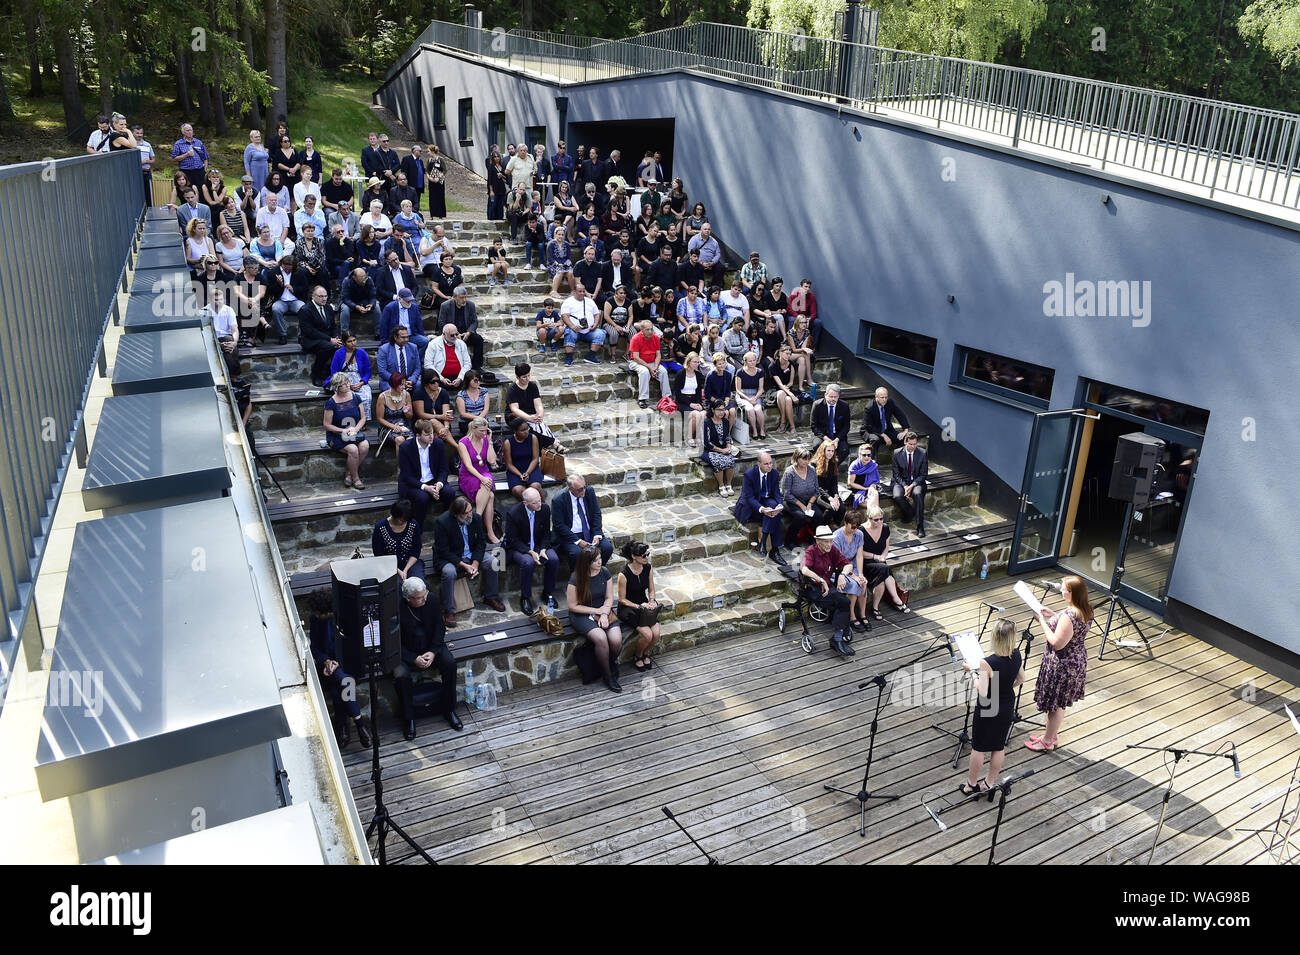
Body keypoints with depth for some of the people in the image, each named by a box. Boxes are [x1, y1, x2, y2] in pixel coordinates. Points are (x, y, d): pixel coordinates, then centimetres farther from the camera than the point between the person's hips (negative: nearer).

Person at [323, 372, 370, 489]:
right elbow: (327, 425, -5)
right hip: (336, 436, -4)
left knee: (365, 446, -27)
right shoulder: (331, 403, -7)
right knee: (353, 449, -31)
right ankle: (355, 478, -10)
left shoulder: (355, 398, 4)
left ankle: (349, 474, -9)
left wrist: (356, 429, -10)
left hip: (355, 432, 4)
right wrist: (343, 431, -14)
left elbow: (363, 418, 8)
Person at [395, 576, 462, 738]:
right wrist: (414, 659, -21)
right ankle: (408, 718, -8)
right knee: (401, 676, -30)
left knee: (450, 663, -23)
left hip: (431, 646, 3)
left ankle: (448, 709, -5)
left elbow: (440, 626, -1)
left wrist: (433, 652, -13)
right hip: (407, 651, -2)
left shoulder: (431, 599, -11)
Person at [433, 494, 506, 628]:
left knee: (492, 562, -17)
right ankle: (449, 611, -21)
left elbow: (481, 543, -1)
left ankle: (490, 597, 5)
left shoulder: (476, 518, -10)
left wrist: (475, 563, -17)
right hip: (448, 557, -4)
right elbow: (443, 551, -20)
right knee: (449, 572, -35)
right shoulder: (442, 522, -23)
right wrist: (464, 565, -27)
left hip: (472, 554, 4)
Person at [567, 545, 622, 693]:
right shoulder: (576, 579, -16)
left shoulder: (604, 573, -2)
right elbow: (573, 606, -11)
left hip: (604, 612, 4)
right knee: (601, 638, -31)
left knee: (616, 640, -23)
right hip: (582, 615, -4)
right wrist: (597, 611, -11)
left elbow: (609, 598, 5)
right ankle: (608, 676, -10)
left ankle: (613, 663, 12)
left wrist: (605, 614, -13)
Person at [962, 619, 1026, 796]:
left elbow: (982, 692, -28)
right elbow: (1021, 679, 6)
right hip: (1007, 707, 6)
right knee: (999, 747, 21)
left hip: (987, 711, -6)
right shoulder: (1016, 655, -12)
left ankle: (971, 784, 31)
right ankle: (990, 784, 36)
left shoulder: (987, 663, -32)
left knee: (978, 748, 14)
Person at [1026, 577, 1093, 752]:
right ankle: (1051, 735, 40)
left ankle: (1047, 742, 25)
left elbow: (1057, 643, -27)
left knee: (1055, 704, 9)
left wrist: (1043, 622, -18)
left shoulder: (1068, 616, -32)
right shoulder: (1086, 611, -2)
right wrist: (1053, 616, 7)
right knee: (1059, 703, 24)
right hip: (1077, 660, 9)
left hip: (1063, 664, -9)